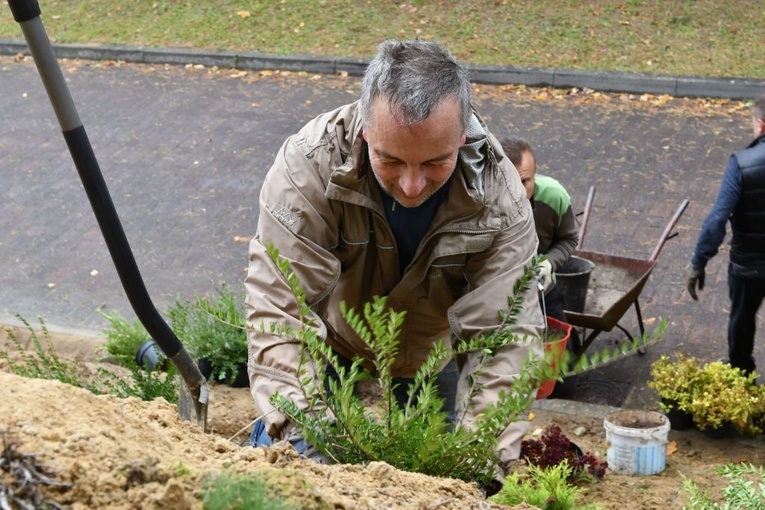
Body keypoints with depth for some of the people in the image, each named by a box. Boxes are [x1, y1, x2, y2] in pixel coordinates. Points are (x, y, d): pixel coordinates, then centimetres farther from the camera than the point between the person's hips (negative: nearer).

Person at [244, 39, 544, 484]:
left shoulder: (500, 196, -30)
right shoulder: (309, 165, -36)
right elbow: (280, 309, -36)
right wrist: (299, 426, -47)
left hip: (430, 360, 2)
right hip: (327, 343, -1)